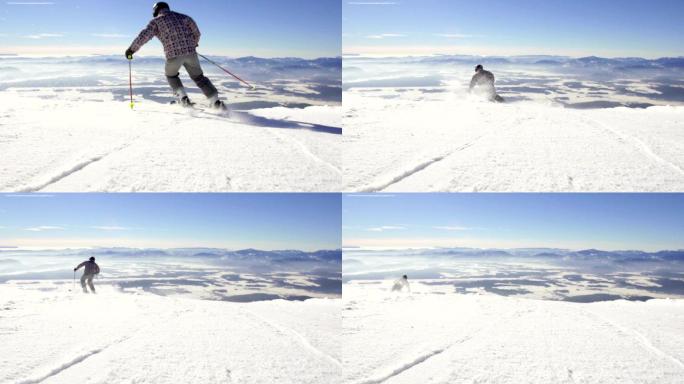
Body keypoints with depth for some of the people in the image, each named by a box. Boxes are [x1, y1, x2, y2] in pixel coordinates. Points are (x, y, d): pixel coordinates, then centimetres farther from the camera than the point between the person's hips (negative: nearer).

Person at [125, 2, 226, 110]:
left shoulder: (156, 21, 11)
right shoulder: (182, 17, 20)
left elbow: (144, 36, 0)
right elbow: (196, 33, 16)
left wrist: (131, 49, 9)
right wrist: (194, 44, 35)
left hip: (174, 54, -2)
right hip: (190, 52, 2)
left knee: (171, 75, 27)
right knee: (198, 77, 16)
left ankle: (183, 98, 11)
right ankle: (216, 102, 2)